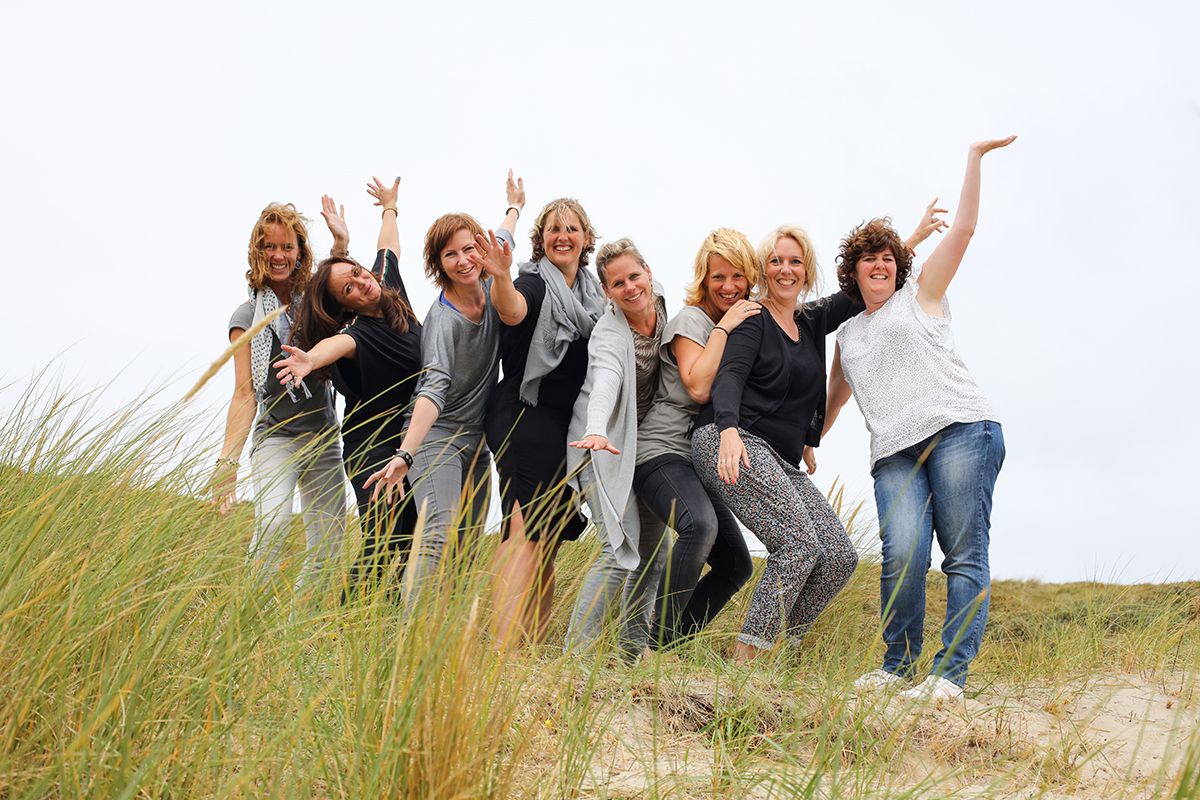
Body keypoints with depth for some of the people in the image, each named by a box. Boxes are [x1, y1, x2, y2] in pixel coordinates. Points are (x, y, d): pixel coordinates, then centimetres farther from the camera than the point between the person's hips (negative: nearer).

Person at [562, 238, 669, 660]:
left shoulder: (659, 299, -4)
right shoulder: (609, 334, -25)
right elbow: (606, 380, -46)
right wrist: (596, 432, -64)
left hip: (645, 442, 7)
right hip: (606, 444, -7)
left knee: (654, 553, 9)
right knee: (622, 550, -20)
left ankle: (634, 650, 22)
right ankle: (575, 653, -15)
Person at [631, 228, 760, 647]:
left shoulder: (748, 323, 17)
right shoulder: (690, 320, -6)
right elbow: (698, 387, -21)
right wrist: (724, 327, -16)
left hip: (700, 459, 9)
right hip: (662, 451, -9)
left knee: (736, 565, 3)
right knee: (700, 525, -35)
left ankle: (672, 644, 12)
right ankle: (658, 644, -28)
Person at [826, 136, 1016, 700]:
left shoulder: (920, 295, 17)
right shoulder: (847, 337, 27)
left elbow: (964, 227, 11)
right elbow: (834, 399, 39)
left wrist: (974, 160, 8)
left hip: (960, 429, -2)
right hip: (894, 451, 3)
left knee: (964, 555, -9)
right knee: (902, 555, -16)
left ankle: (950, 673, -8)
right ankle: (897, 664, 1)